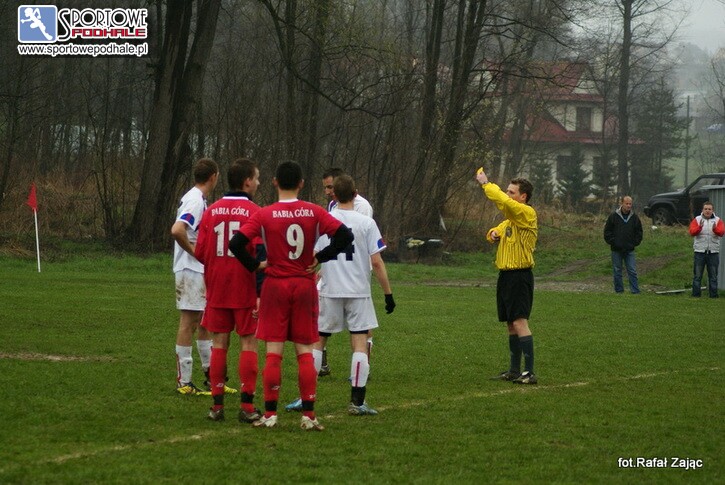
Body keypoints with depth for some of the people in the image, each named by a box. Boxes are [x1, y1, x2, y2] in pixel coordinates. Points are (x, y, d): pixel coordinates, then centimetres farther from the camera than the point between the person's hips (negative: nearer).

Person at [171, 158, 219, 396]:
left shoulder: (198, 199, 13)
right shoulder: (194, 200, -17)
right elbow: (177, 231, -30)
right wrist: (194, 251, -19)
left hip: (200, 271, 10)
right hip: (191, 271, -10)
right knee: (189, 322, -6)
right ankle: (184, 382, -2)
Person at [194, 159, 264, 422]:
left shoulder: (211, 211, 3)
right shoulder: (253, 212, -10)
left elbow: (200, 252, 3)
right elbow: (260, 254, -14)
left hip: (217, 289, 4)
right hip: (245, 291, -4)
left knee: (219, 344, 8)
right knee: (248, 344, 2)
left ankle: (217, 405, 7)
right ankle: (247, 407, -1)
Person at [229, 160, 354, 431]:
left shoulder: (264, 215, -6)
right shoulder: (314, 213, -2)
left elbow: (236, 243, -14)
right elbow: (345, 236, -8)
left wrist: (254, 266, 0)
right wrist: (320, 258, 0)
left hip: (275, 286, -1)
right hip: (305, 286, 1)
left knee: (273, 352, 2)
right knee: (305, 352, 5)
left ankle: (270, 414, 1)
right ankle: (308, 416, 2)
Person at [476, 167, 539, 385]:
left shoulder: (527, 213, -13)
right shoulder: (511, 217, 17)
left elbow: (503, 201, -26)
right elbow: (501, 228, 25)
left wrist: (485, 183, -13)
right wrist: (493, 233, 0)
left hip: (519, 276, -10)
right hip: (506, 275, 10)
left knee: (520, 322, -16)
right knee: (511, 324, 13)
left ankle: (529, 373, -18)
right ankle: (514, 370, 20)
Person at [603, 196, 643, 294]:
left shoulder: (635, 218, 5)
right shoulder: (613, 216, -2)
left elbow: (639, 233, 15)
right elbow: (607, 232, 2)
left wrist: (635, 243, 3)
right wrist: (612, 242, -6)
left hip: (629, 250, 1)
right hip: (616, 250, -1)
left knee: (632, 271, -2)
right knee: (617, 271, 4)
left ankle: (635, 291, -1)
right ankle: (619, 291, 12)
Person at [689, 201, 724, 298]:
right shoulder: (697, 220, 4)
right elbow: (692, 232, -10)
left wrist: (715, 229, -33)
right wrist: (699, 227, -30)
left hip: (713, 252, 1)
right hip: (700, 252, -1)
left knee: (713, 276, 5)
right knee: (697, 275, 0)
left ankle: (713, 295, 10)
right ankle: (696, 295, 5)